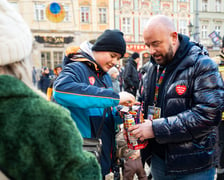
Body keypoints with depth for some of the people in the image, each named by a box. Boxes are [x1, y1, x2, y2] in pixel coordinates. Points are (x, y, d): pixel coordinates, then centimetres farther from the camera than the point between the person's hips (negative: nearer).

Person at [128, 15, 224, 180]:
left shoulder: (202, 65, -14)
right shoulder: (154, 68, 9)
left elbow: (209, 113, -24)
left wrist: (156, 128, -24)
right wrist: (138, 123, -3)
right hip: (159, 158, 6)